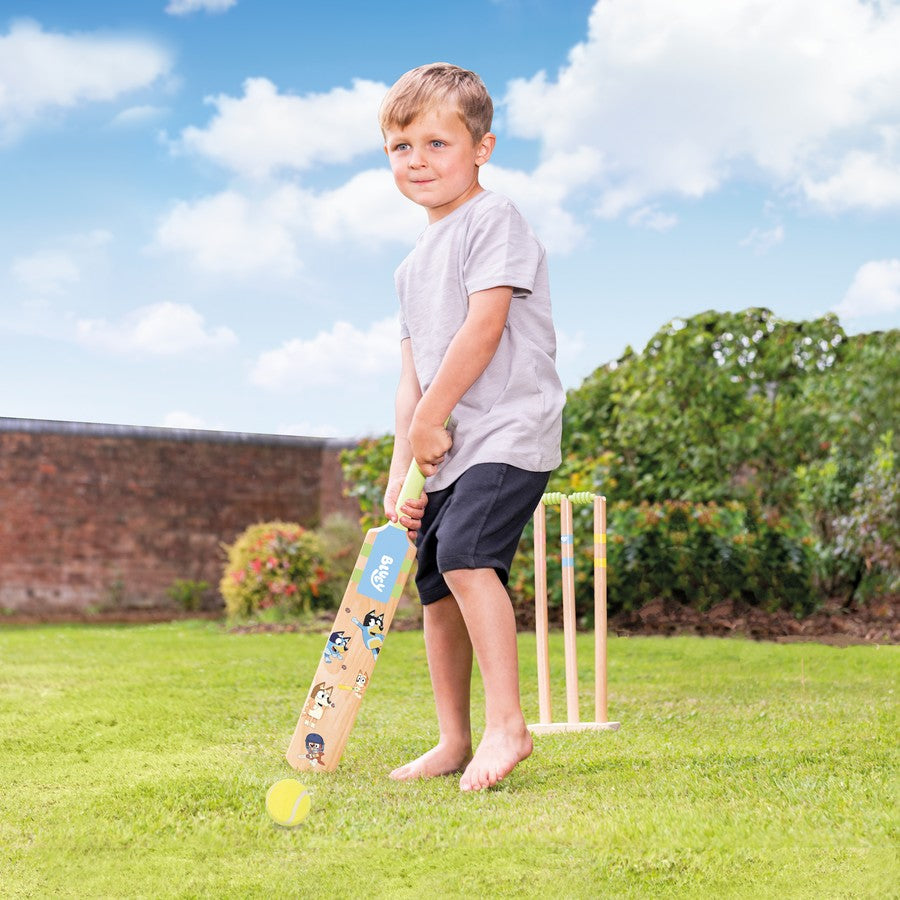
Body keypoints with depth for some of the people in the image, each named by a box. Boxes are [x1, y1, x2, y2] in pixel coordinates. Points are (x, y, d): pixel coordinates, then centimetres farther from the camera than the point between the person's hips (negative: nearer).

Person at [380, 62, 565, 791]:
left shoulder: (494, 219, -6)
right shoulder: (414, 266, 19)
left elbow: (483, 328, -16)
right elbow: (413, 374, 17)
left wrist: (427, 420, -11)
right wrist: (401, 470, 8)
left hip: (510, 430, -9)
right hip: (447, 450, 9)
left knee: (465, 552, -26)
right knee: (435, 583, 9)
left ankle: (507, 724, -22)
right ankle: (454, 740, 20)